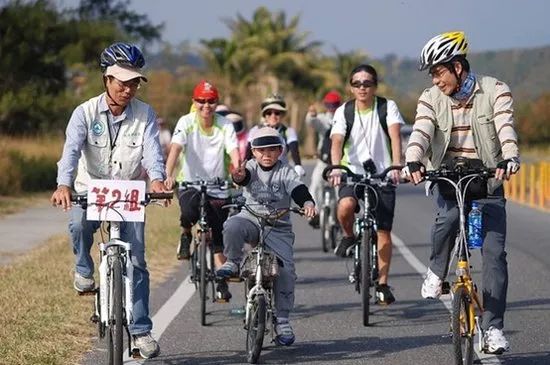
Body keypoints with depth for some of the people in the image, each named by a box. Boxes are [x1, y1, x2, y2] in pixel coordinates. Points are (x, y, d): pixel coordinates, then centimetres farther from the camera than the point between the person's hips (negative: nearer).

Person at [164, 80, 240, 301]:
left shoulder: (225, 126, -6)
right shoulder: (186, 122, -9)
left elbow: (234, 152, -20)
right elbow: (175, 149, -23)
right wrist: (168, 176, -41)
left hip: (217, 187, 2)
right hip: (189, 183, -2)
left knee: (218, 238, 1)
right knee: (190, 212, -34)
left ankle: (221, 284, 9)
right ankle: (186, 235, -1)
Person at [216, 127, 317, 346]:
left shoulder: (285, 172, -3)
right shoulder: (251, 168, 0)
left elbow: (298, 189, -20)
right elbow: (244, 176, -23)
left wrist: (307, 203, -43)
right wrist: (239, 176, -49)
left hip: (278, 227, 0)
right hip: (251, 218, 1)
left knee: (286, 270, -12)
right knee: (232, 227, -35)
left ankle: (282, 321, -1)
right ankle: (232, 262, -7)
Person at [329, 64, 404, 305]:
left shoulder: (387, 107, -4)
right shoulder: (344, 112, -2)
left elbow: (395, 136, -18)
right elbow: (336, 142, -15)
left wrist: (396, 166, -35)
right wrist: (336, 168, -35)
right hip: (353, 172, 0)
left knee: (384, 231, -2)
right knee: (345, 206, -32)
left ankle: (382, 284, 11)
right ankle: (349, 237, 2)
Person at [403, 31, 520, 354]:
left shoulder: (495, 91, -7)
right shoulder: (432, 98, -1)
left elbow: (506, 129, -22)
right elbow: (421, 133, -16)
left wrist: (510, 158, -42)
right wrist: (413, 162, -37)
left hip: (487, 180, -1)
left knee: (495, 253, -9)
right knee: (448, 216, -32)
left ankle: (493, 327, -2)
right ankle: (437, 273, -3)